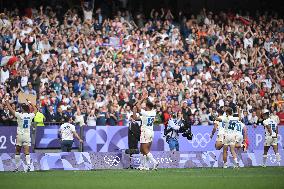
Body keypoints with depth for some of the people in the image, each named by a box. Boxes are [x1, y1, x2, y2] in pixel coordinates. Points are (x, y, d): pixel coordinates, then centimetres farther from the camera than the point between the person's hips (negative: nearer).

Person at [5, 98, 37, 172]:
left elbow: (10, 109, -4)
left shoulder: (20, 115, -10)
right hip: (27, 135, 2)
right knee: (26, 151, -3)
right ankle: (28, 165, -21)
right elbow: (35, 110, 22)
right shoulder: (30, 115, 0)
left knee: (17, 151, 10)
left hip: (20, 135, -2)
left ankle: (17, 167, 15)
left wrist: (7, 101, 9)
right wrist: (30, 103, 31)